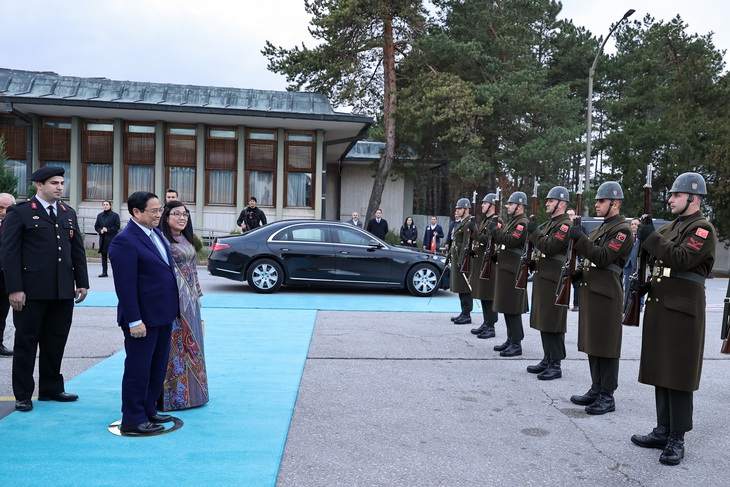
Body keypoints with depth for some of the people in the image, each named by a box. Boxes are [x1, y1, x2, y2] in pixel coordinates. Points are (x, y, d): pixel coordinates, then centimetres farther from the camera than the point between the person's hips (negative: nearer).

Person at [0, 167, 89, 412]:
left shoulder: (68, 213, 13)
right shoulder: (20, 213, -4)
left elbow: (78, 250, 15)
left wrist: (82, 282, 9)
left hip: (63, 292, 5)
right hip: (32, 292, -5)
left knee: (56, 342, 12)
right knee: (26, 343, 6)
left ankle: (51, 389, 25)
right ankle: (23, 395, 17)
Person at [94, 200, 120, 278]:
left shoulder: (115, 215, 0)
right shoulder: (99, 216, 15)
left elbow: (117, 226, -7)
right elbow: (96, 226, 15)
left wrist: (107, 230, -14)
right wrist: (100, 230, -6)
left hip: (112, 239, -5)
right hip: (103, 239, 5)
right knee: (103, 256, 5)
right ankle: (104, 272, 8)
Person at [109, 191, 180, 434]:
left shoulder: (156, 233, 10)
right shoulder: (125, 241, -18)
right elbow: (125, 285, -21)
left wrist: (172, 309, 17)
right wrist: (134, 320, -22)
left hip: (163, 315, 9)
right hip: (143, 318, -9)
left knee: (158, 368, 18)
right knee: (138, 369, 4)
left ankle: (148, 411, 31)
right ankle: (132, 420, 17)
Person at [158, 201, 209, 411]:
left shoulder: (187, 239, 14)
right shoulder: (162, 239, -12)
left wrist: (198, 295, 19)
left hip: (189, 299, 8)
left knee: (189, 344, 14)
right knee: (173, 346, -2)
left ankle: (190, 390, 25)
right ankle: (172, 394, 8)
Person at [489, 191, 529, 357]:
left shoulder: (523, 223, -13)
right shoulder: (512, 221, 18)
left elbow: (511, 241, -23)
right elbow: (504, 239, 22)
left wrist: (495, 230, -16)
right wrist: (496, 230, 6)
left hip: (513, 270, -10)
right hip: (505, 268, 10)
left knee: (513, 308, -7)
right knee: (506, 306, 14)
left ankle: (516, 344, -1)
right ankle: (511, 339, 23)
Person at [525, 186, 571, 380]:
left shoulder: (565, 225, -12)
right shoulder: (549, 223, 18)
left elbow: (549, 247, -21)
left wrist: (534, 231, -14)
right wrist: (533, 260, 9)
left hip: (554, 280, -10)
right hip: (542, 277, 10)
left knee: (553, 323, -5)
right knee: (543, 321, 14)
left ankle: (556, 365, 1)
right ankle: (547, 359, 23)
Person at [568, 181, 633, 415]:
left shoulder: (623, 229, -10)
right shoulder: (601, 228, 19)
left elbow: (604, 257, -20)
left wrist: (580, 238, -22)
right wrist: (578, 273, 8)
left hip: (606, 294, -9)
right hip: (590, 290, 9)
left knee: (606, 346, -3)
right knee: (592, 343, 13)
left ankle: (607, 397, 5)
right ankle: (596, 389, 23)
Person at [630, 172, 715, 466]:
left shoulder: (703, 228, -8)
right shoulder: (669, 227, 17)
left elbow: (682, 258, -22)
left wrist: (651, 238, -17)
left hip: (683, 312, -8)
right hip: (658, 307, 8)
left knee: (678, 375, -3)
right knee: (660, 371, 12)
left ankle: (677, 439, 5)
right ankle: (663, 430, 22)